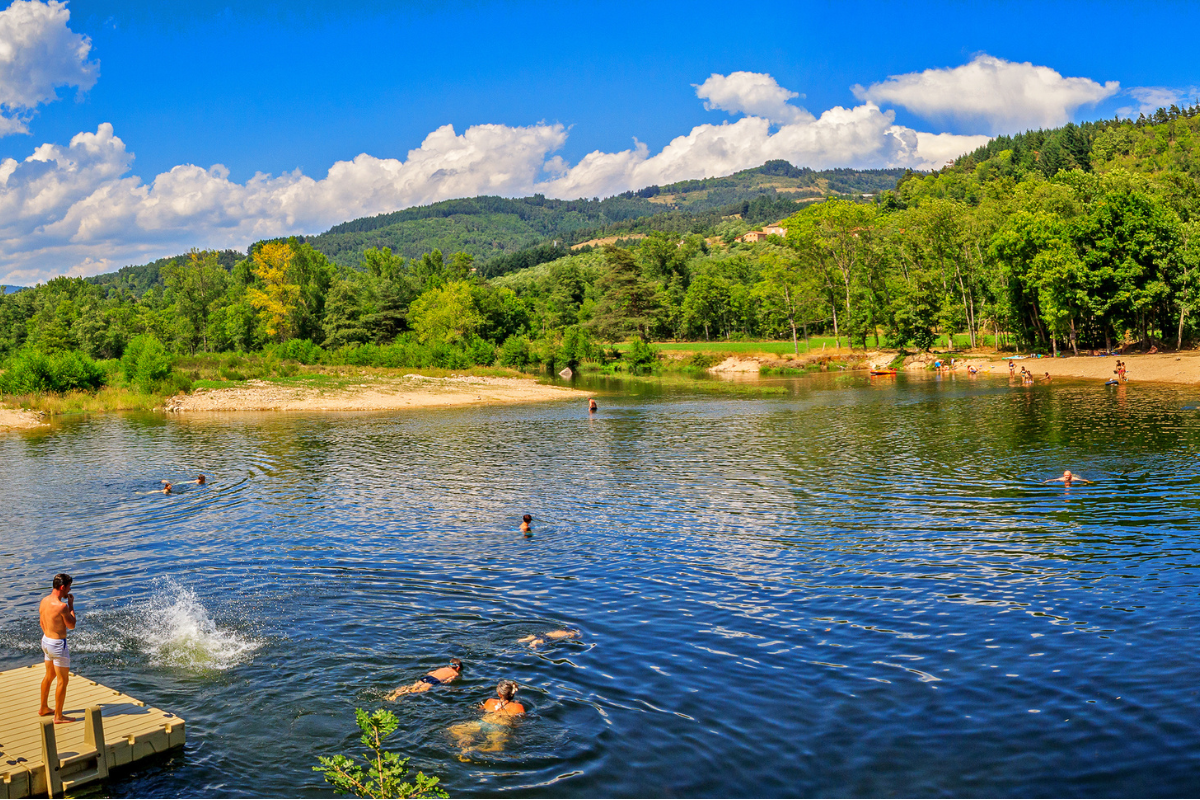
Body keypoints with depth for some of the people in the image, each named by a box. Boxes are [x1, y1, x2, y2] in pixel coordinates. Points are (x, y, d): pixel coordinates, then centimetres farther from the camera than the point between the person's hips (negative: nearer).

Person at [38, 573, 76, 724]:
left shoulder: (44, 600, 1)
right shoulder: (61, 606, -25)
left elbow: (42, 623, 13)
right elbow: (71, 625, -12)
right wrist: (71, 604, -8)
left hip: (46, 640, 9)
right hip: (58, 644, -9)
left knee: (49, 676, 26)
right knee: (63, 681, 3)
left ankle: (43, 708, 40)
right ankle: (58, 716, 10)